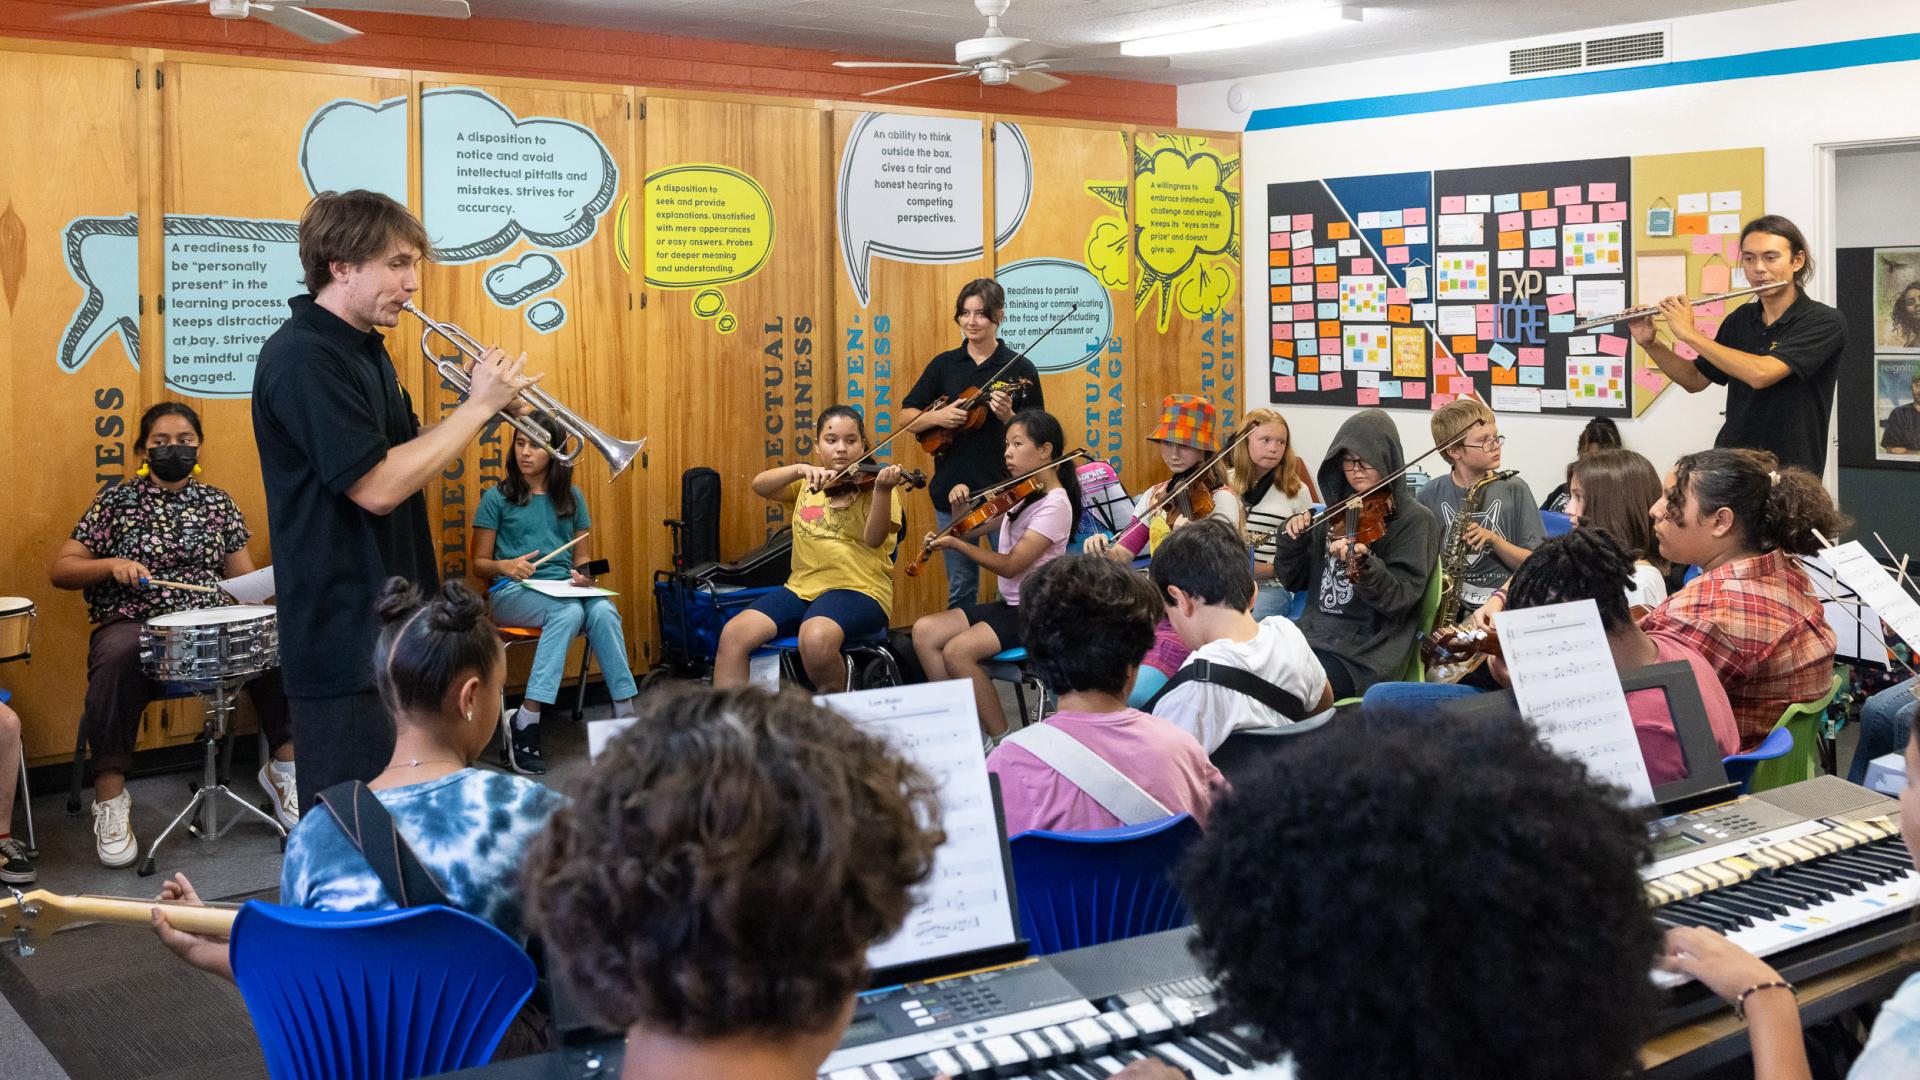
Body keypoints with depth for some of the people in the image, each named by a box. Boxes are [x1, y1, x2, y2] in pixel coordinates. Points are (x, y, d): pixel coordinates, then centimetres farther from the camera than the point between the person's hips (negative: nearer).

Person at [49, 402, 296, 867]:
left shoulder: (217, 503, 15)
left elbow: (244, 576, 14)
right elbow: (59, 570, 5)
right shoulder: (117, 501, 7)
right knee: (116, 659, -38)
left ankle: (285, 765, -9)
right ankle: (110, 796, -25)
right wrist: (112, 565, -13)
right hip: (133, 625, -2)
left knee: (282, 642, -27)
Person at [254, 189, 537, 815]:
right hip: (345, 630, -10)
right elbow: (377, 487, -25)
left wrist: (479, 407, -1)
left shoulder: (363, 348, 13)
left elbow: (408, 458, 16)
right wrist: (478, 407, -17)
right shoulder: (303, 358, -18)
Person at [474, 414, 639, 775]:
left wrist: (585, 575, -4)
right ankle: (525, 725, -36)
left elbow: (583, 558, 20)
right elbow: (479, 563, 7)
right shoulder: (497, 497, 7)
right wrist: (505, 566, -15)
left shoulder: (571, 498, 17)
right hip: (512, 593, -3)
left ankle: (625, 715, -34)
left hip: (563, 590, 3)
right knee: (569, 612, -36)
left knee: (603, 610, -32)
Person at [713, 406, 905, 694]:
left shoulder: (873, 483, 1)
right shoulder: (808, 484, 15)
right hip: (802, 586, 5)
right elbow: (759, 486, 0)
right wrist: (801, 470, -17)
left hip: (859, 589, -5)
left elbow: (874, 538, -16)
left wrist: (883, 490, -34)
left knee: (816, 639, -36)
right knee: (733, 634, -18)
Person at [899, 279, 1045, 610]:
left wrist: (1007, 417, -21)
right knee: (961, 589, 10)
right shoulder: (943, 365, 6)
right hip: (952, 491, 2)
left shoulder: (1020, 369, -2)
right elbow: (906, 418, 8)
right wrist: (937, 416, -12)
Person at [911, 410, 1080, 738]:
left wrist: (955, 543, -19)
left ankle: (1001, 739, -13)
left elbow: (1011, 565, -20)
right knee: (924, 631, -7)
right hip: (1008, 604, 9)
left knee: (957, 650, -26)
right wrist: (960, 506, -7)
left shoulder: (1054, 505, -15)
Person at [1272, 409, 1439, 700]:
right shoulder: (1335, 513, 14)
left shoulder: (1414, 519, -3)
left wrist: (1363, 563, -30)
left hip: (1365, 653, -6)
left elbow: (1399, 598, -13)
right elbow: (1292, 581, 15)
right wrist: (1293, 538, -3)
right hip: (1313, 633, 6)